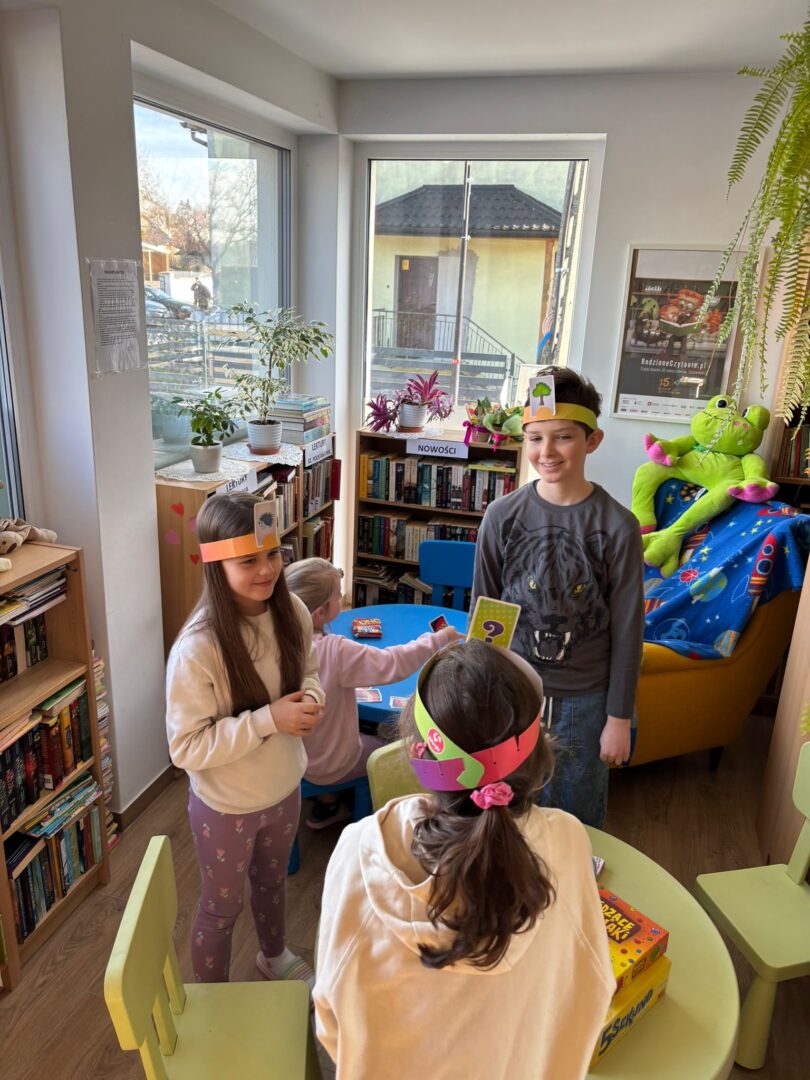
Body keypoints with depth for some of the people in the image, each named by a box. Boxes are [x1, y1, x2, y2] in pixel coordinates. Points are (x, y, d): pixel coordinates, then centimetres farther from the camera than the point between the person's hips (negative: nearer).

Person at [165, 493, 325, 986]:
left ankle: (274, 956, 62)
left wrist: (311, 700, -19)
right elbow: (187, 747, -26)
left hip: (285, 786, 5)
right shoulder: (197, 649, -32)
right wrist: (269, 719, -33)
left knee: (272, 880, 32)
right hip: (227, 805, -5)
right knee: (222, 907, 22)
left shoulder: (292, 612, -15)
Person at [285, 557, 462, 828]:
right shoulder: (334, 651, -34)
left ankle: (327, 805, 38)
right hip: (325, 765, -5)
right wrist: (438, 639, -20)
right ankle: (327, 806, 36)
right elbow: (392, 664, -32)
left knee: (367, 733, 31)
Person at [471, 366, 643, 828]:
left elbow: (628, 629, -7)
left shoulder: (617, 526, -13)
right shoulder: (503, 516, -8)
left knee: (576, 819, 17)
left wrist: (619, 717, -4)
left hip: (583, 700, -1)